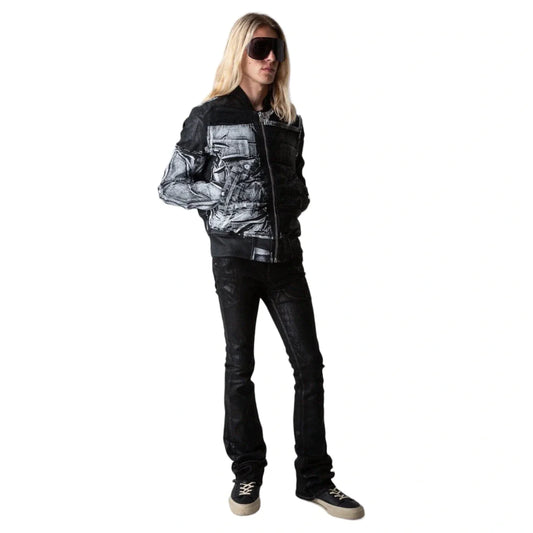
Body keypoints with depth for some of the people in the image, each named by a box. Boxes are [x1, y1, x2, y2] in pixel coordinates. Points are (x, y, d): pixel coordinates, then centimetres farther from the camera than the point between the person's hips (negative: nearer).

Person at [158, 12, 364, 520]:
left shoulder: (288, 120, 12)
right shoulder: (209, 117, 0)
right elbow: (171, 186, 0)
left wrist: (297, 199, 3)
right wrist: (226, 196, -11)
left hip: (285, 255, 4)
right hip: (235, 255, -4)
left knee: (309, 362, 1)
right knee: (240, 365, 5)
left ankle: (314, 477, 14)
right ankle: (247, 473, 22)